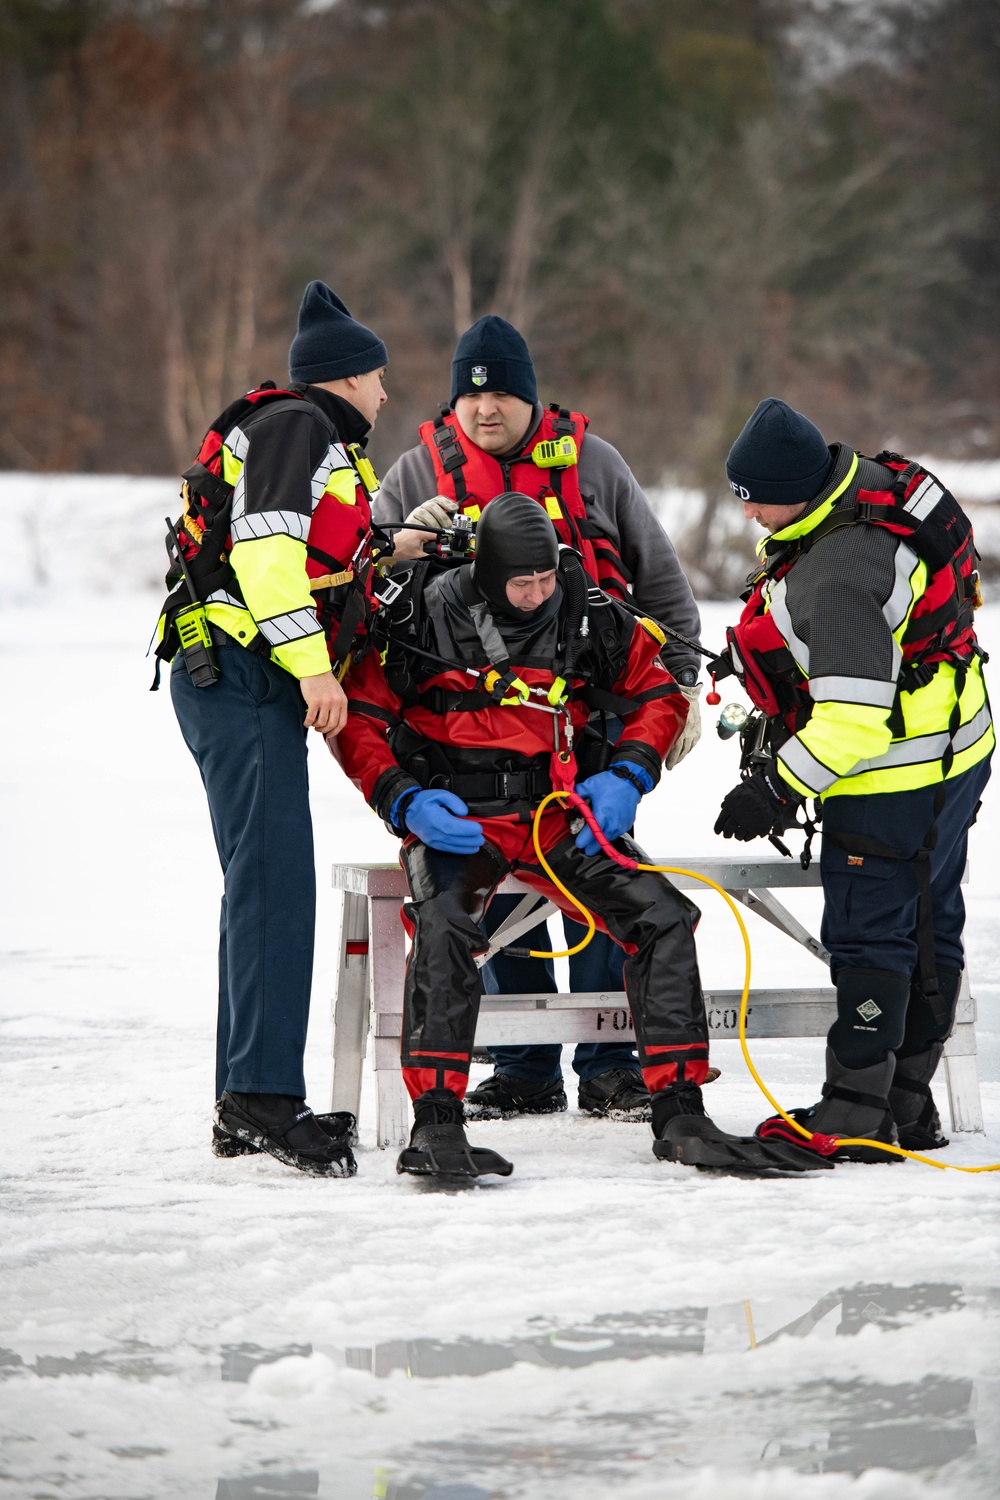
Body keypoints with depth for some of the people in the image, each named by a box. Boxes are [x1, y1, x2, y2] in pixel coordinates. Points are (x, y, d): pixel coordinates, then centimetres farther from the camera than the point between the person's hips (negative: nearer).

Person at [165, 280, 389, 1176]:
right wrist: (311, 664, -23)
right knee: (276, 882, -17)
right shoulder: (298, 427, -6)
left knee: (267, 887, 11)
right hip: (245, 674, -11)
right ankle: (265, 1096, -24)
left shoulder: (319, 443, 27)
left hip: (254, 684, 11)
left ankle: (248, 1106, 14)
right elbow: (265, 547, -19)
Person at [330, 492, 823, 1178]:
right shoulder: (420, 616, -7)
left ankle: (680, 1117, -8)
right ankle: (436, 1124, -32)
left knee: (663, 917, -13)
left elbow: (659, 694, 13)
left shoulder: (590, 620, 0)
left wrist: (628, 775, -3)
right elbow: (358, 718, -2)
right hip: (452, 817, -4)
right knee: (445, 926, -35)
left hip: (557, 813, 4)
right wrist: (403, 801, -16)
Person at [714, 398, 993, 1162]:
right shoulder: (878, 479, -1)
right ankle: (910, 1105, 25)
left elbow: (856, 718, -32)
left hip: (895, 779, -10)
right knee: (930, 927, 15)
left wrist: (778, 788, -23)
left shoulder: (836, 577, -31)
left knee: (869, 935, -2)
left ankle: (855, 1112, 3)